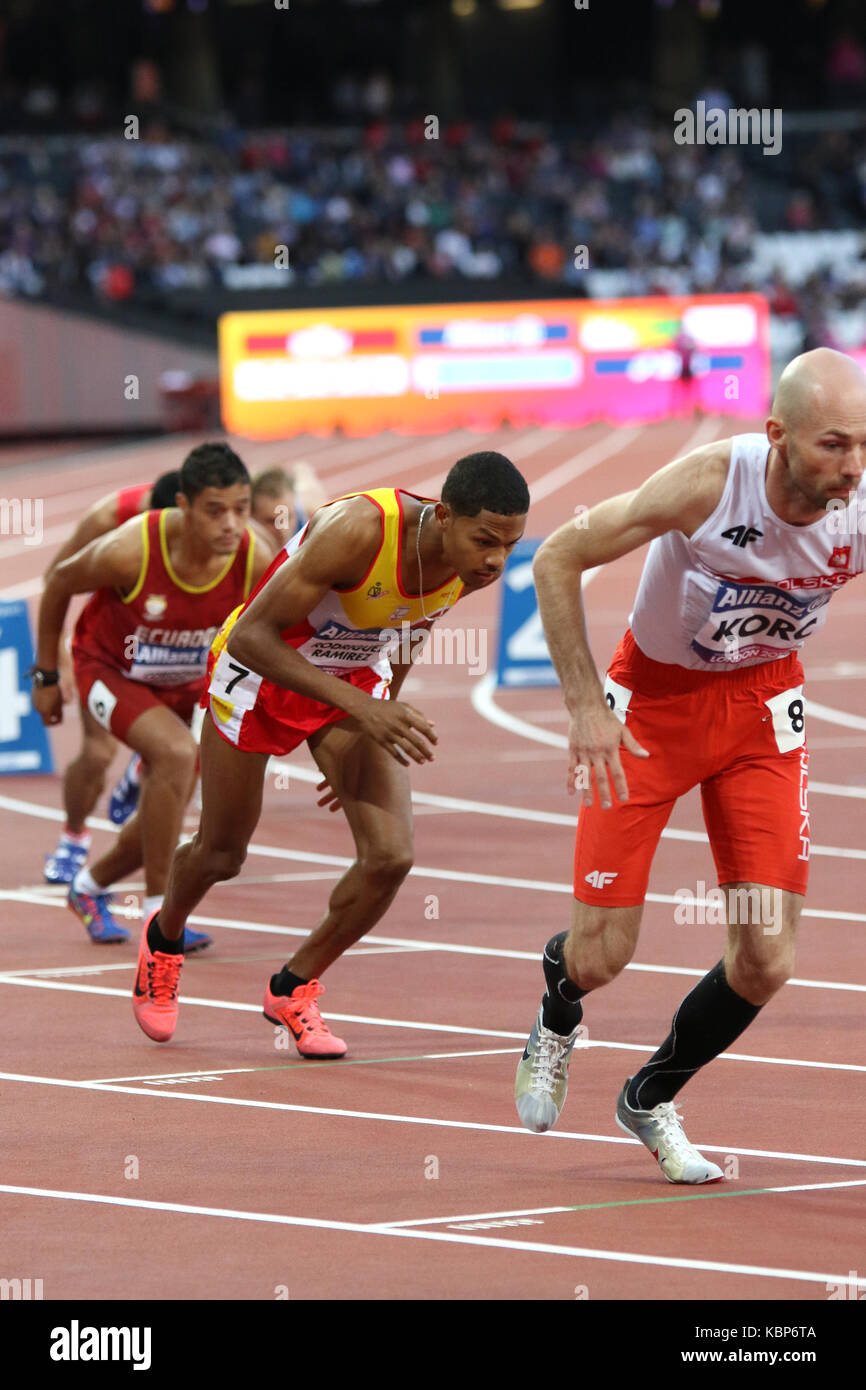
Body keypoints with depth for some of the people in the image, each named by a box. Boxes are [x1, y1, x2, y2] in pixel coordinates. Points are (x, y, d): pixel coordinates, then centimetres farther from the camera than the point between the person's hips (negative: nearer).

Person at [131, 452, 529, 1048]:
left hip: (356, 681, 4)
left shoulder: (478, 563, -18)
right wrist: (361, 709, -42)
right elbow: (250, 636, -34)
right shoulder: (357, 529, -39)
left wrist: (388, 723, 15)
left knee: (391, 858, -12)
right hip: (261, 670, -4)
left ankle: (294, 989, 12)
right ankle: (164, 939, 48)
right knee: (221, 857, 13)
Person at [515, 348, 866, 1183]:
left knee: (766, 962, -5)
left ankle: (652, 1099, 25)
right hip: (655, 697, -3)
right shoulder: (710, 484, -30)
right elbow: (556, 561, -18)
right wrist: (585, 706, -20)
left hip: (763, 706, 3)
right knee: (600, 956, -2)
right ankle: (558, 1020, 38)